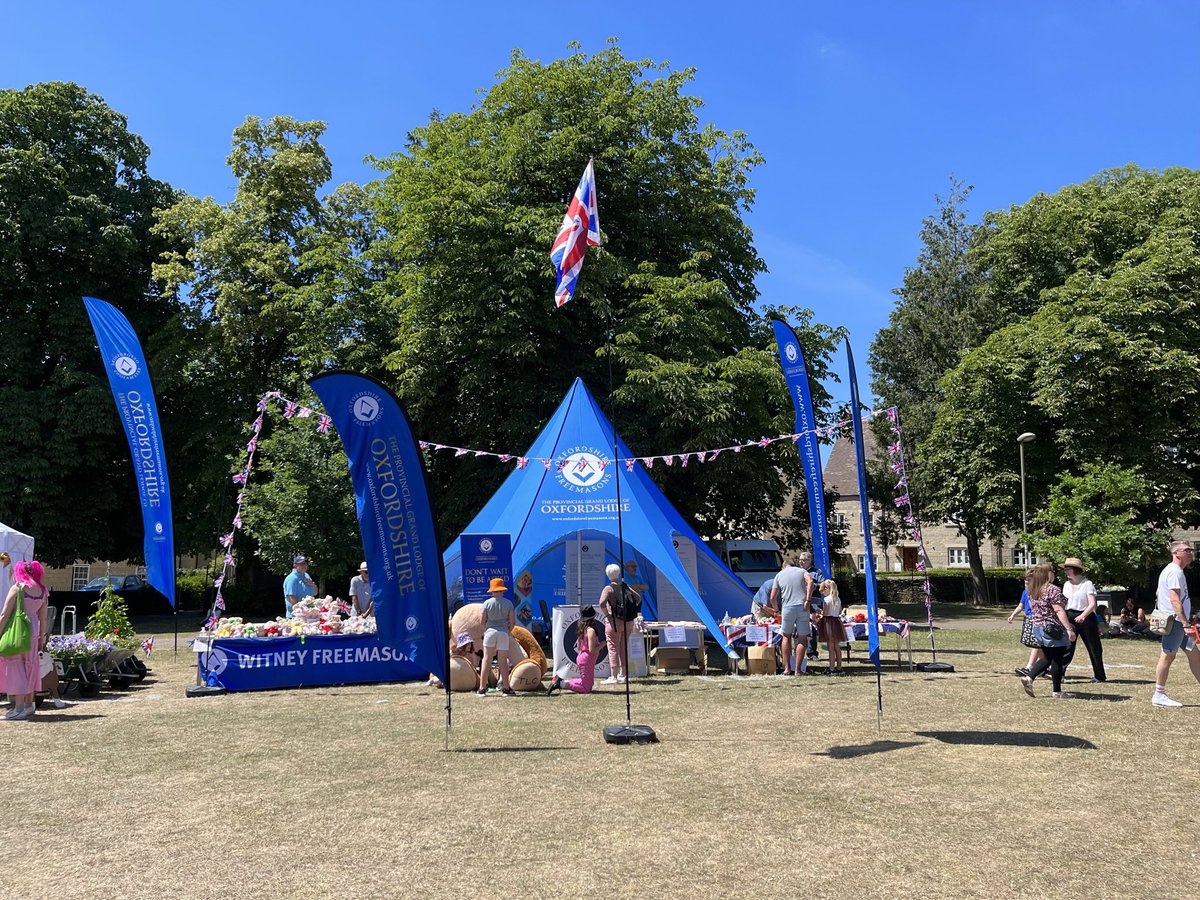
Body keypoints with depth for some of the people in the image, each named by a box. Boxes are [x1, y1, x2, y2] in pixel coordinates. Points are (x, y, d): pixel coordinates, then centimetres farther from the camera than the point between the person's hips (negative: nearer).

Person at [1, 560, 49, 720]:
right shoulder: (42, 591, 6)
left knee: (15, 666, -1)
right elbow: (43, 618, 9)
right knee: (29, 666, 16)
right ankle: (29, 705, 24)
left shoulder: (17, 588, -10)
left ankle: (19, 708, -3)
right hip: (33, 631, 6)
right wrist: (42, 638, 15)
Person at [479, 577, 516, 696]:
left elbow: (483, 621, 1)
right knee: (503, 661, 4)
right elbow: (513, 622, 0)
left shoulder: (487, 603, 0)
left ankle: (482, 687, 3)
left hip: (490, 631, 0)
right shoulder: (508, 603, 2)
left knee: (486, 660, 4)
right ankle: (505, 687, 6)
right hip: (503, 632, 0)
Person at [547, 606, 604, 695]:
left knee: (589, 682, 22)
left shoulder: (582, 629, 7)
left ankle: (560, 681, 13)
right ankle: (561, 684, -10)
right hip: (587, 660, -9)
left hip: (581, 657, 9)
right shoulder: (591, 630, -19)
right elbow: (592, 650, -24)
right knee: (586, 688, -1)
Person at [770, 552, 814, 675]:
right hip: (802, 608, -1)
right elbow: (810, 581, -13)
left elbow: (772, 598, 9)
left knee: (787, 636, 16)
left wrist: (777, 610, 24)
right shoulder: (802, 571, 12)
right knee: (802, 639, 6)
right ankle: (797, 669, 4)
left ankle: (787, 668, 12)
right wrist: (807, 600, -11)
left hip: (788, 608, 1)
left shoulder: (779, 575, 15)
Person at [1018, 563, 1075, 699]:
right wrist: (1069, 629, -20)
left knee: (1047, 658, 19)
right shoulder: (1052, 589, -16)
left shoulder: (1032, 591, 8)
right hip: (1054, 630, -8)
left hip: (1037, 628, 8)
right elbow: (1059, 611, -20)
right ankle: (1057, 691, 9)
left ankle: (1028, 678, 7)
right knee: (1057, 660, 3)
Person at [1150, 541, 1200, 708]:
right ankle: (1159, 695, -3)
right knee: (1168, 656, -7)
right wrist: (1186, 623, -26)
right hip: (1175, 621, -11)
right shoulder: (1174, 571, -14)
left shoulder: (1175, 571, 19)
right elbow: (1175, 600, -22)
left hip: (1179, 623, 11)